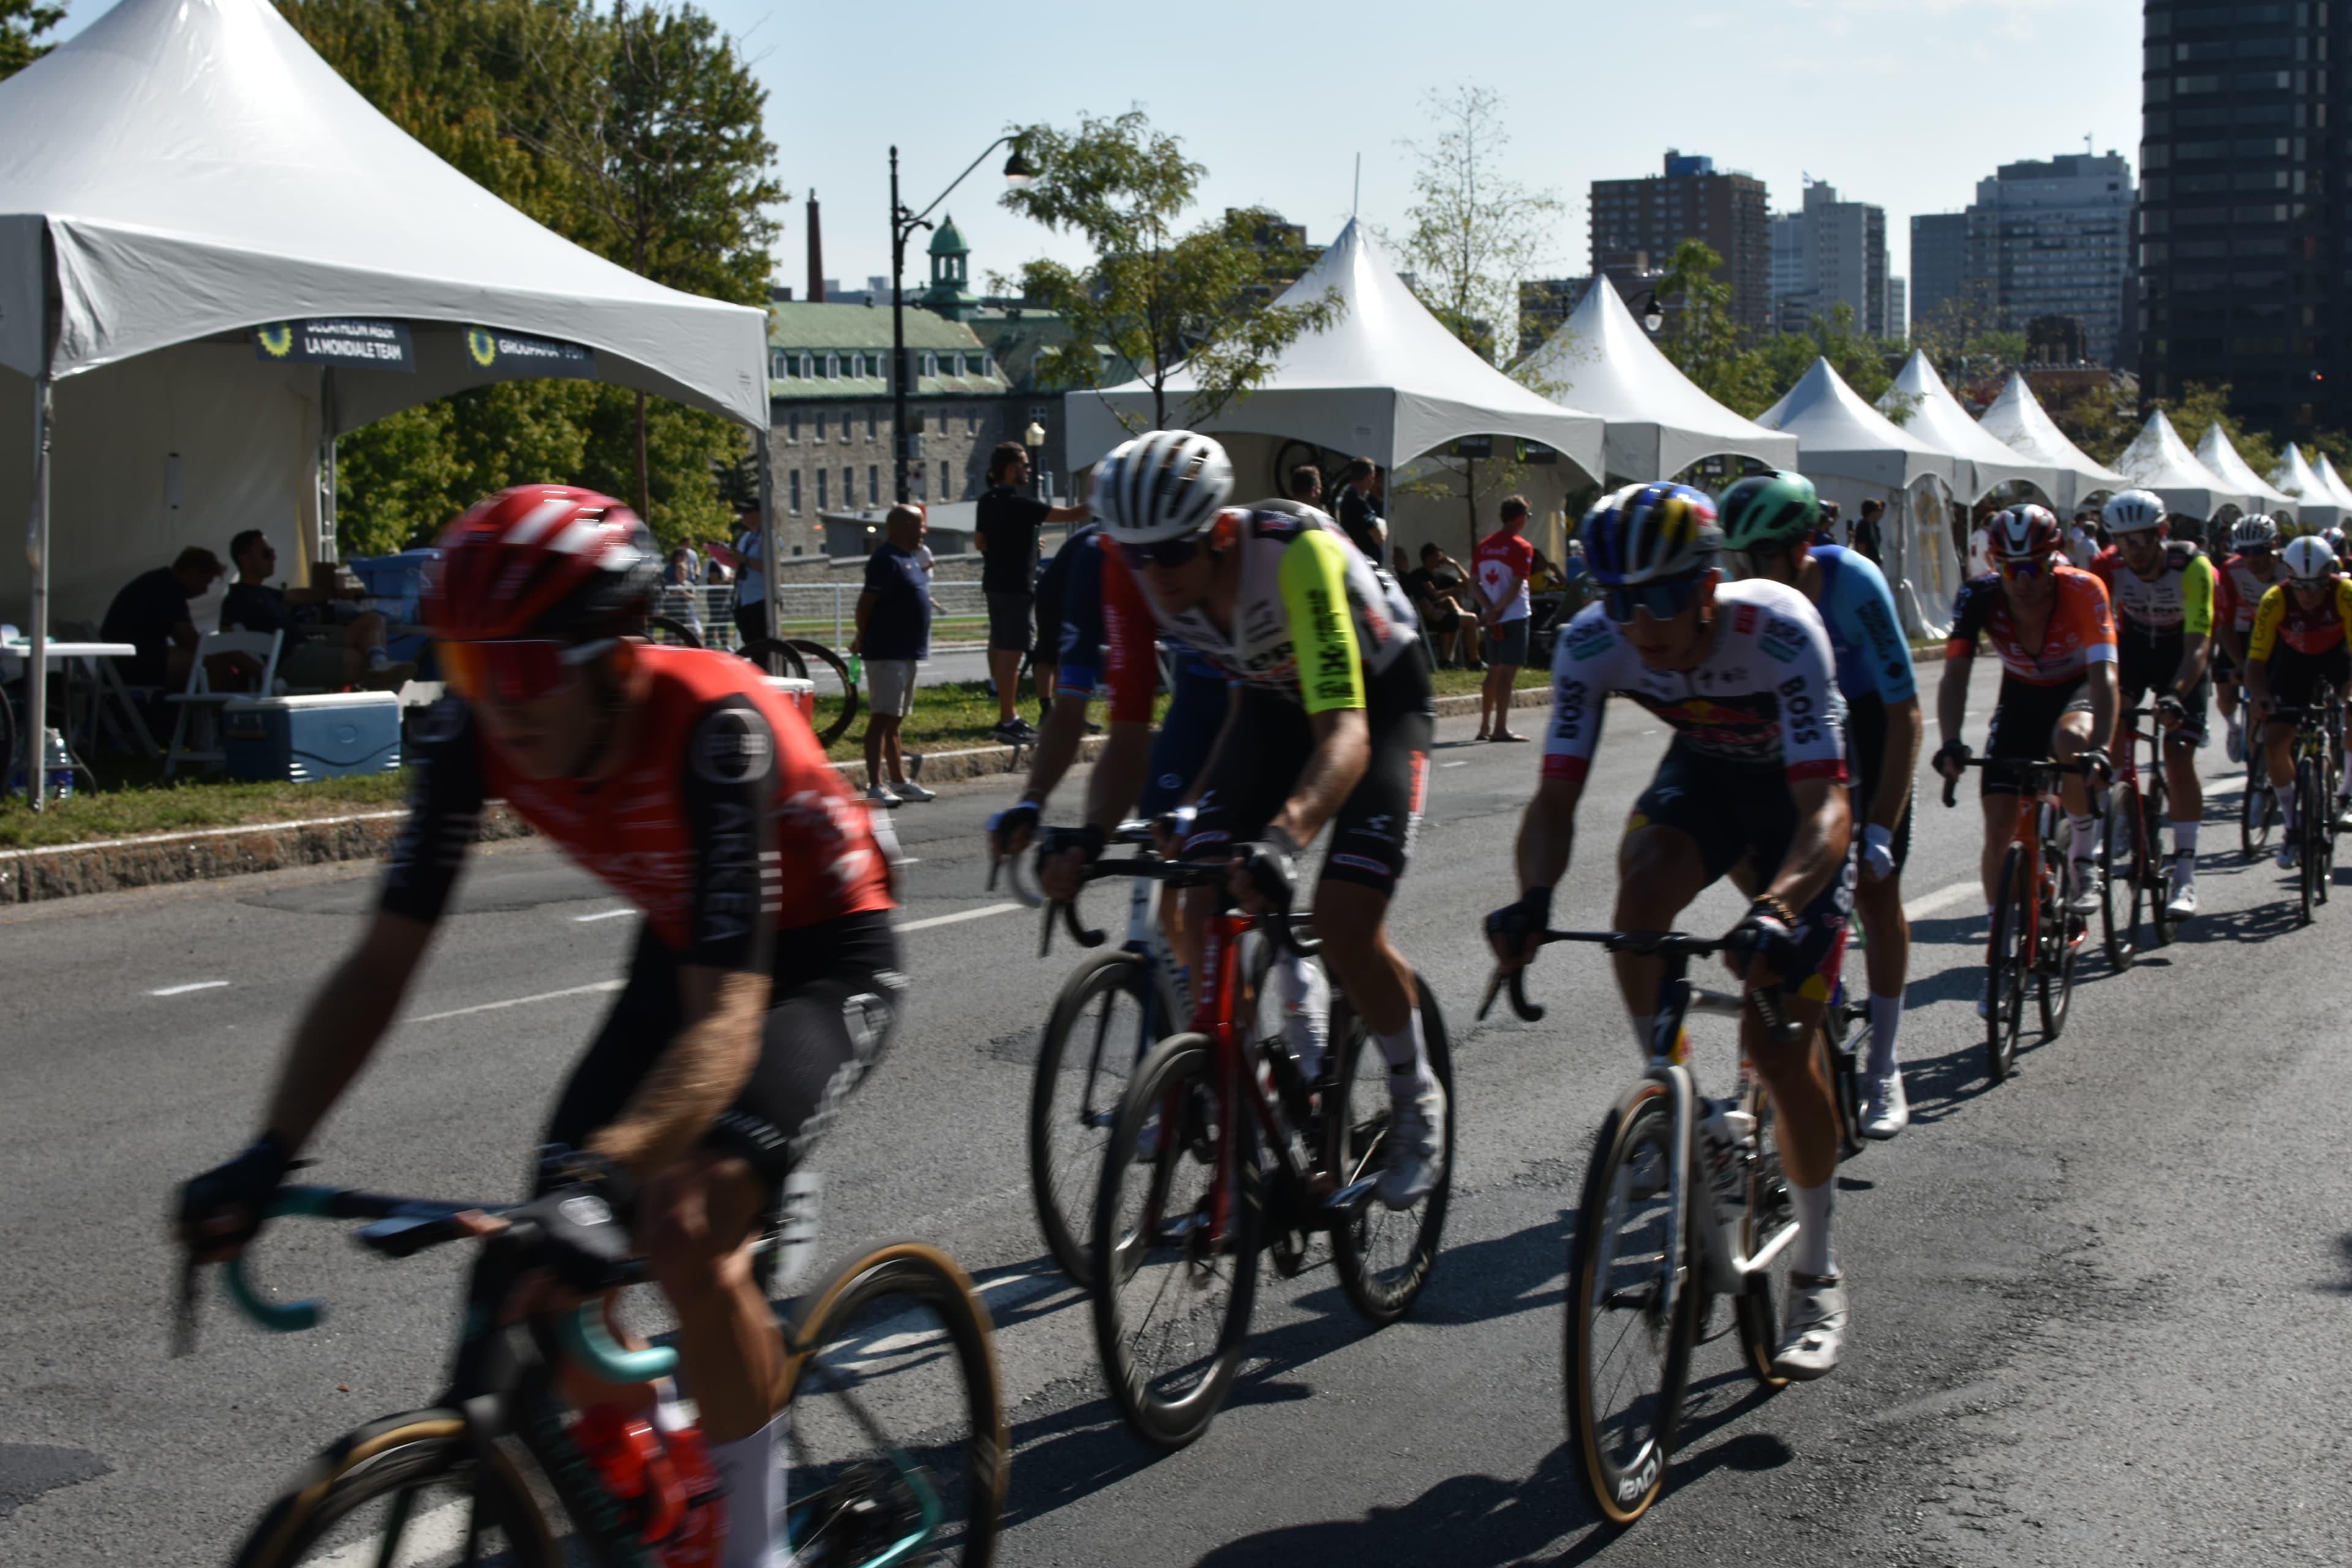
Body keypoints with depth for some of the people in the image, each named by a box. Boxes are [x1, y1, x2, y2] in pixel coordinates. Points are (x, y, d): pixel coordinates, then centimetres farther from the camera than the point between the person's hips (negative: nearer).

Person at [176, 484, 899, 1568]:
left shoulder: (712, 725, -36)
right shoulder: (480, 730, -20)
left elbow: (726, 1022, -42)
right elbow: (383, 960, -17)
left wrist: (601, 1175, -57)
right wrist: (268, 1157, -28)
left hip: (821, 959, -6)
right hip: (680, 950, 6)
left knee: (684, 1231, -27)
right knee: (547, 1255, -6)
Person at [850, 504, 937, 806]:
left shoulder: (909, 559, 16)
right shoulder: (886, 560, -15)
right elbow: (867, 602, -19)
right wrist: (863, 639, -7)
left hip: (906, 652, 10)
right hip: (887, 653, -10)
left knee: (894, 722, 14)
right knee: (882, 718, -11)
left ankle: (900, 782, 21)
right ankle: (875, 786, -12)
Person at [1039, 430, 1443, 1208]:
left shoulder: (1297, 552, -40)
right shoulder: (1136, 573, -23)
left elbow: (1345, 734, -47)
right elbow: (1129, 733, -17)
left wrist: (1284, 839, -63)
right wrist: (1089, 838, -34)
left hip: (1378, 698, -5)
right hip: (1271, 700, 5)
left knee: (1345, 926, -19)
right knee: (1202, 910, -12)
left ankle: (1417, 1101, 8)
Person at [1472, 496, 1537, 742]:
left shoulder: (1484, 546, 9)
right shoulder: (1522, 547, -10)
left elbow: (1474, 583, 5)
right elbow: (1516, 586, -16)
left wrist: (1490, 608, -3)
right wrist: (1497, 609, -10)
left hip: (1491, 618, 6)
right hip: (1514, 617, -6)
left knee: (1494, 671, 15)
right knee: (1508, 672, -5)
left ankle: (1485, 726, 17)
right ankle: (1500, 728, -8)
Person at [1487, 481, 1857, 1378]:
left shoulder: (1780, 631, -36)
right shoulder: (1592, 644, -25)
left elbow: (1826, 808, -41)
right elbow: (1556, 794, -25)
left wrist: (1778, 909, -59)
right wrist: (1532, 899, -45)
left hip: (1797, 794, -3)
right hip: (1703, 773, 3)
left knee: (1779, 1044, -9)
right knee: (1641, 888, -32)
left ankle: (1818, 1276, 10)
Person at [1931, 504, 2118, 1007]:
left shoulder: (2082, 591, -30)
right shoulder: (1980, 598, -25)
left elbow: (2103, 673, -38)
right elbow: (1956, 673, -30)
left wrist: (2100, 748, -53)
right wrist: (1950, 744, -47)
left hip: (2077, 689, -2)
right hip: (2021, 696, 2)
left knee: (2070, 741, -39)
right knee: (1999, 831, -6)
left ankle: (2085, 853, -12)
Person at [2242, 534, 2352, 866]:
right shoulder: (2275, 601, -29)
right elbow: (2256, 660, -28)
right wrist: (2259, 697, -47)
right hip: (2295, 659, 0)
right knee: (2274, 741, -13)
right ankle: (2293, 823, 5)